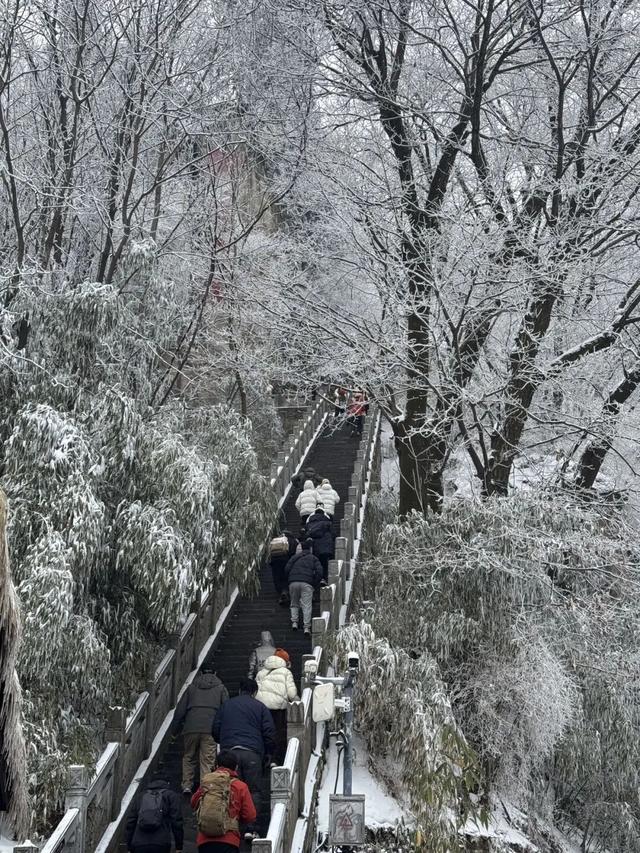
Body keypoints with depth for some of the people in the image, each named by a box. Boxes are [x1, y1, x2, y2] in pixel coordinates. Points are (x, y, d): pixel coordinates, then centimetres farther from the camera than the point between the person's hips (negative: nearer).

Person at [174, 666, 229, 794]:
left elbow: (180, 710, 14)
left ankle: (187, 786, 13)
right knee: (208, 761, 0)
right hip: (210, 729, -2)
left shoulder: (191, 687, 17)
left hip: (191, 729, 2)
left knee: (189, 758, 16)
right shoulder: (221, 688, 13)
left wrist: (176, 729, 21)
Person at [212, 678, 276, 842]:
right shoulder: (260, 707, 9)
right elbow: (269, 732, 3)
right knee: (254, 791, 2)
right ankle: (251, 828, -8)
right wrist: (269, 753, 16)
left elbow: (215, 730, 17)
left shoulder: (226, 706, 17)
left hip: (229, 752, 2)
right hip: (252, 753, -2)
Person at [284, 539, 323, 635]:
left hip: (293, 583, 2)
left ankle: (294, 622, 5)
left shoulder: (295, 557, 19)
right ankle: (306, 627, -10)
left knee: (294, 604, 19)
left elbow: (286, 569, 9)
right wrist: (315, 584, 10)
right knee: (307, 605, -3)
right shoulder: (314, 559, 14)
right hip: (306, 583, -2)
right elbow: (319, 572, 2)